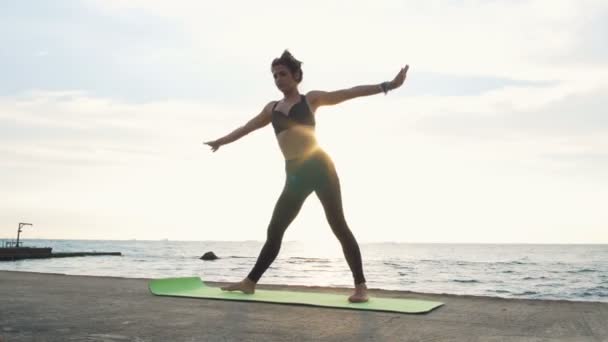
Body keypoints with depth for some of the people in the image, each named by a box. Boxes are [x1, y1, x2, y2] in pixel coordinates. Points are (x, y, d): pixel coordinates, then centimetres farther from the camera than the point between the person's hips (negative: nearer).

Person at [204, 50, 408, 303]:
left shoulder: (311, 99, 6)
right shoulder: (272, 108, 18)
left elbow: (350, 93, 0)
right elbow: (246, 127, 31)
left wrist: (386, 86, -8)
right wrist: (222, 141, 41)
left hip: (319, 166, -4)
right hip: (295, 174, 5)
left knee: (338, 226, -7)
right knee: (274, 231, 9)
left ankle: (360, 286, -4)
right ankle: (250, 282, 20)